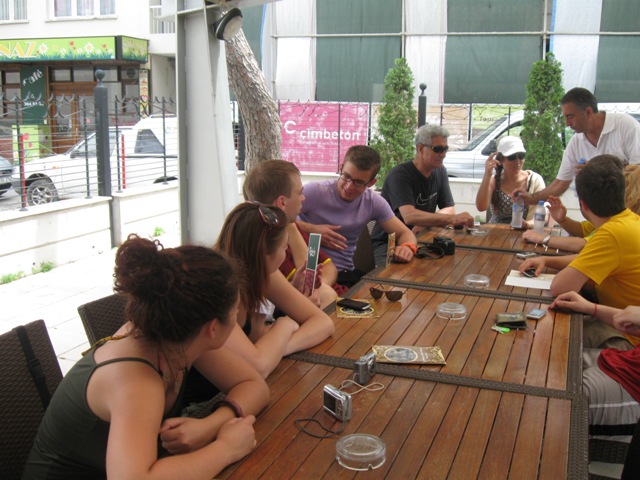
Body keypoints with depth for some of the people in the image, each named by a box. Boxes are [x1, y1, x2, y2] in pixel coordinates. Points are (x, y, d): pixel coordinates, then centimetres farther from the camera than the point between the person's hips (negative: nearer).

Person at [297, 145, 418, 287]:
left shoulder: (374, 202, 4)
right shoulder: (314, 192, -10)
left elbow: (405, 233, 8)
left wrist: (408, 246, -14)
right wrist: (311, 230, -19)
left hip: (346, 274, 6)